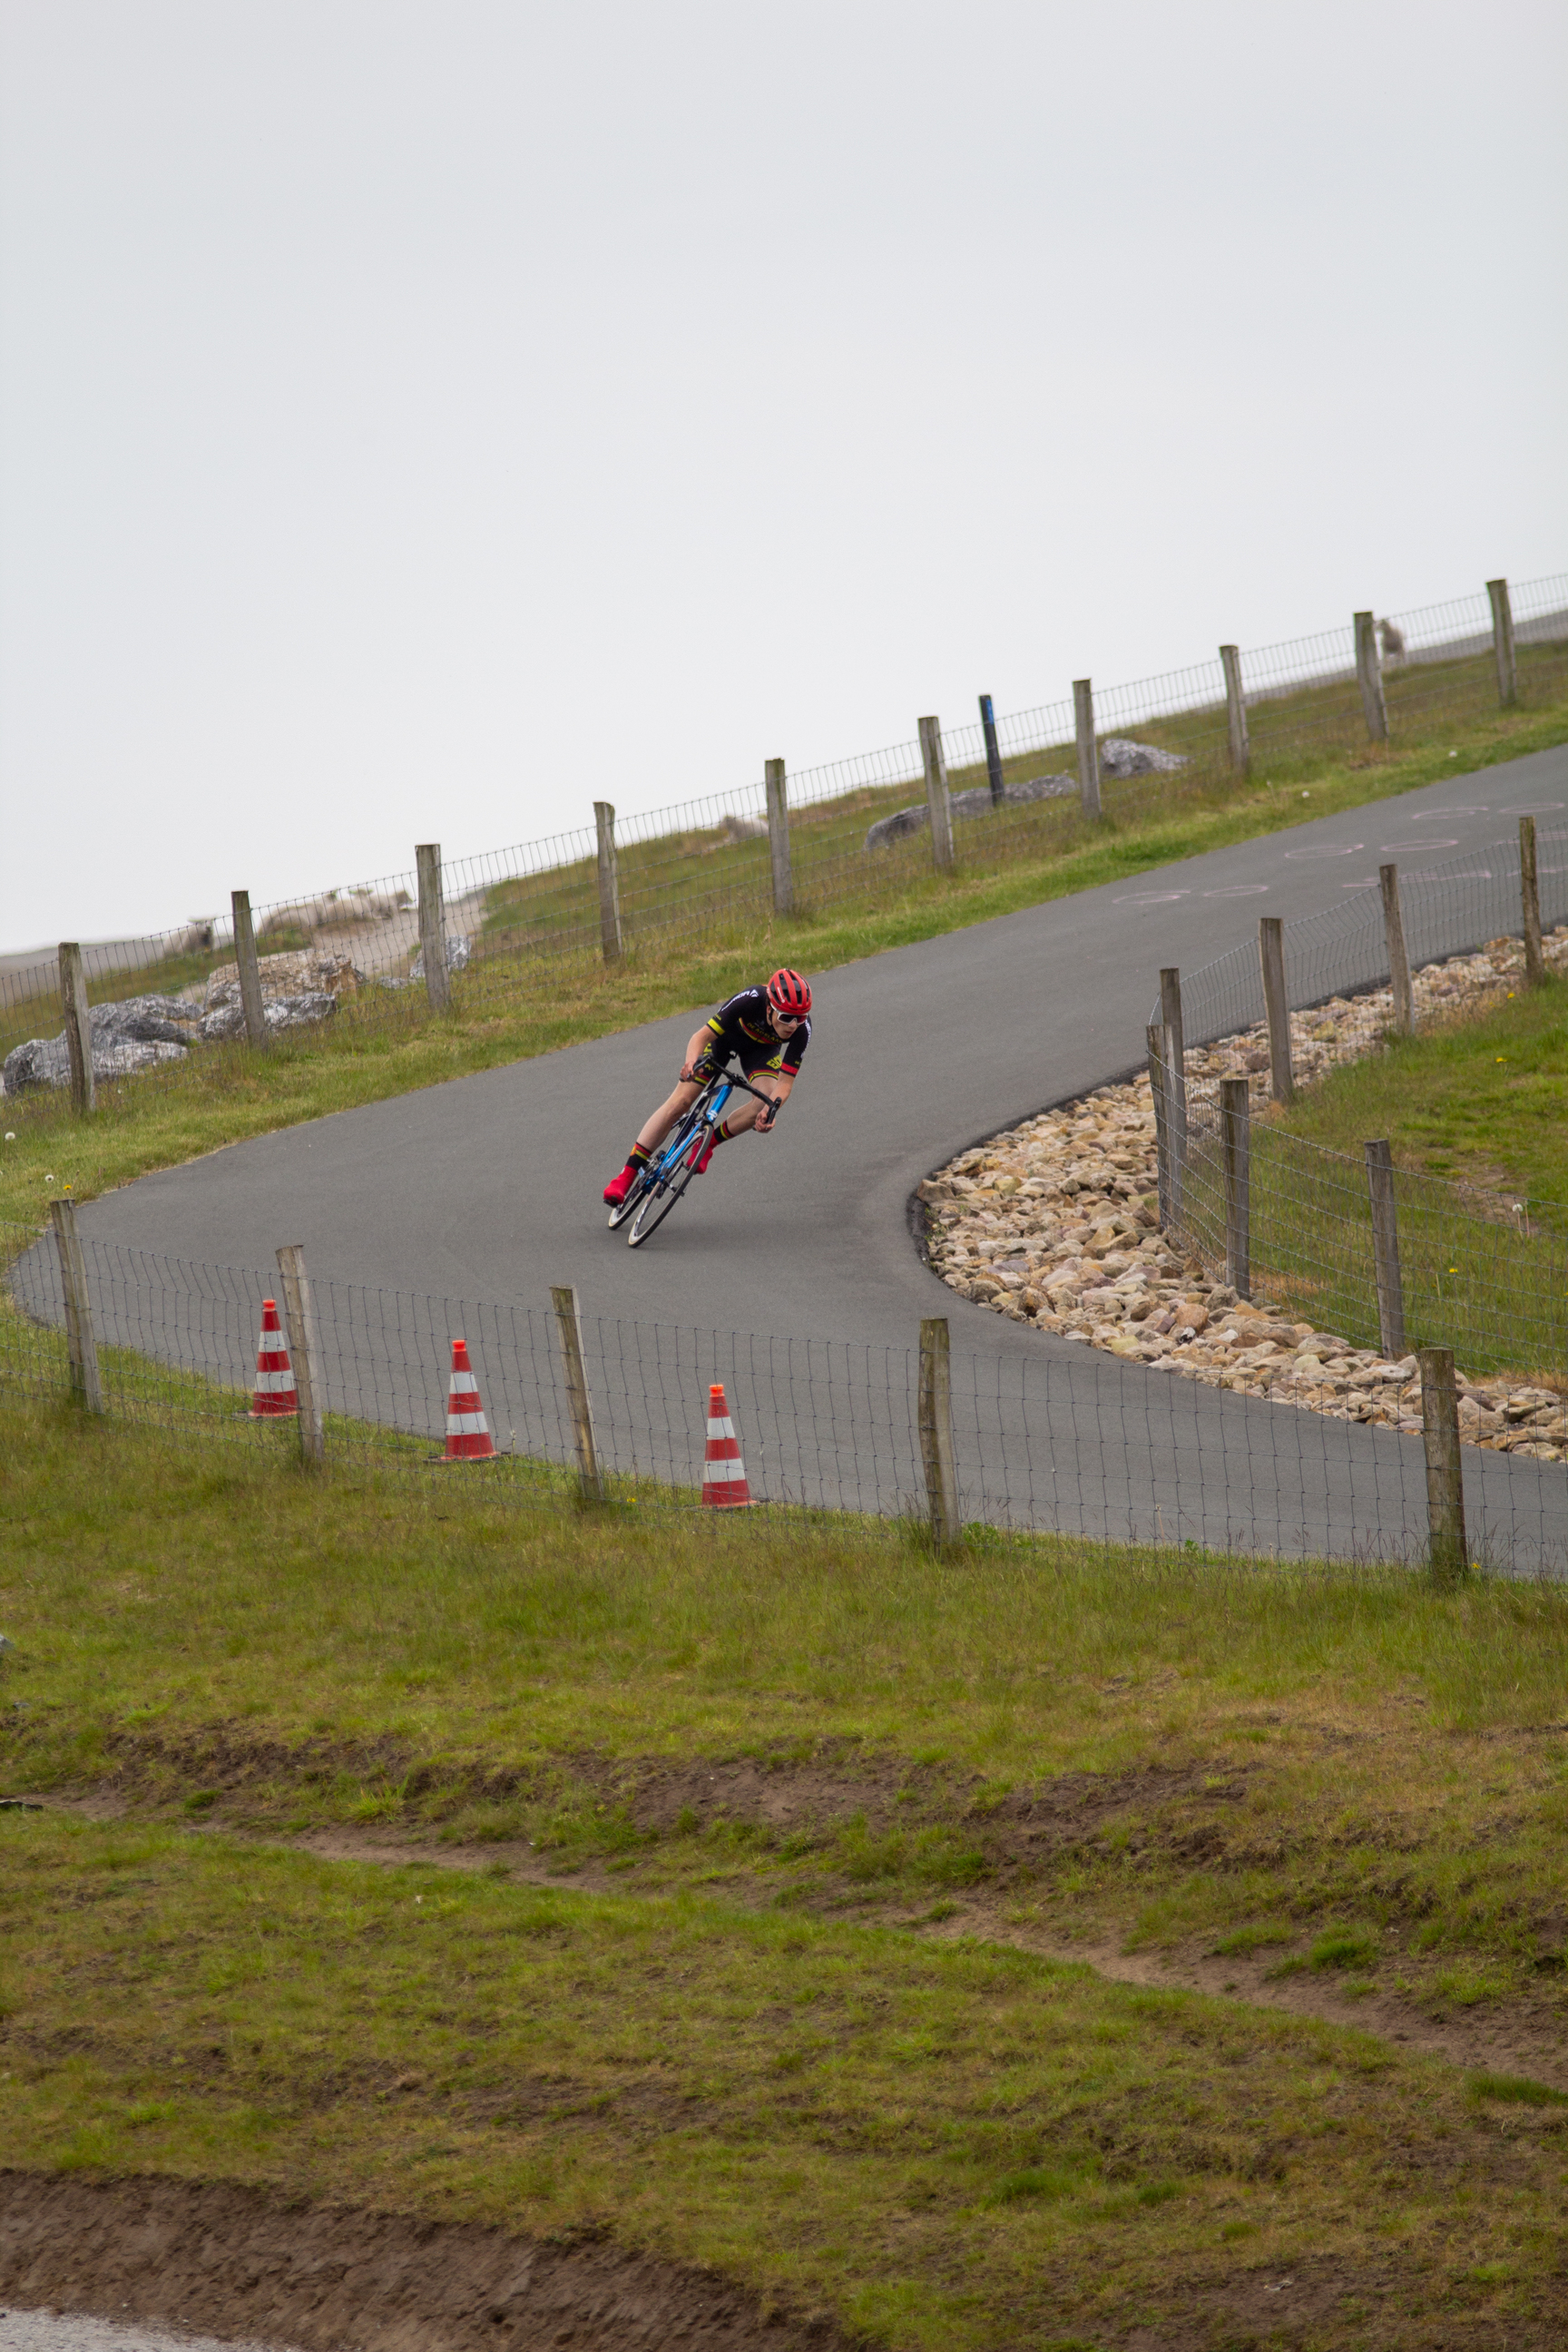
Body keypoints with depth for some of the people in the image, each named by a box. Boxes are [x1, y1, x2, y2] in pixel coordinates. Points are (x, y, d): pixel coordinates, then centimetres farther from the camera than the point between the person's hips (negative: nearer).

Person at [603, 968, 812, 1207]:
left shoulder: (801, 1030, -34)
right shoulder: (750, 1000, -41)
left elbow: (785, 1082, -31)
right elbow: (702, 1036, -37)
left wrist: (772, 1107, -51)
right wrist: (691, 1063, -57)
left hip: (761, 1048, 2)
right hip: (725, 1034, -2)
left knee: (763, 1107, -25)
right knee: (680, 1101, -12)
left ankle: (709, 1143, 4)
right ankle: (626, 1176, -6)